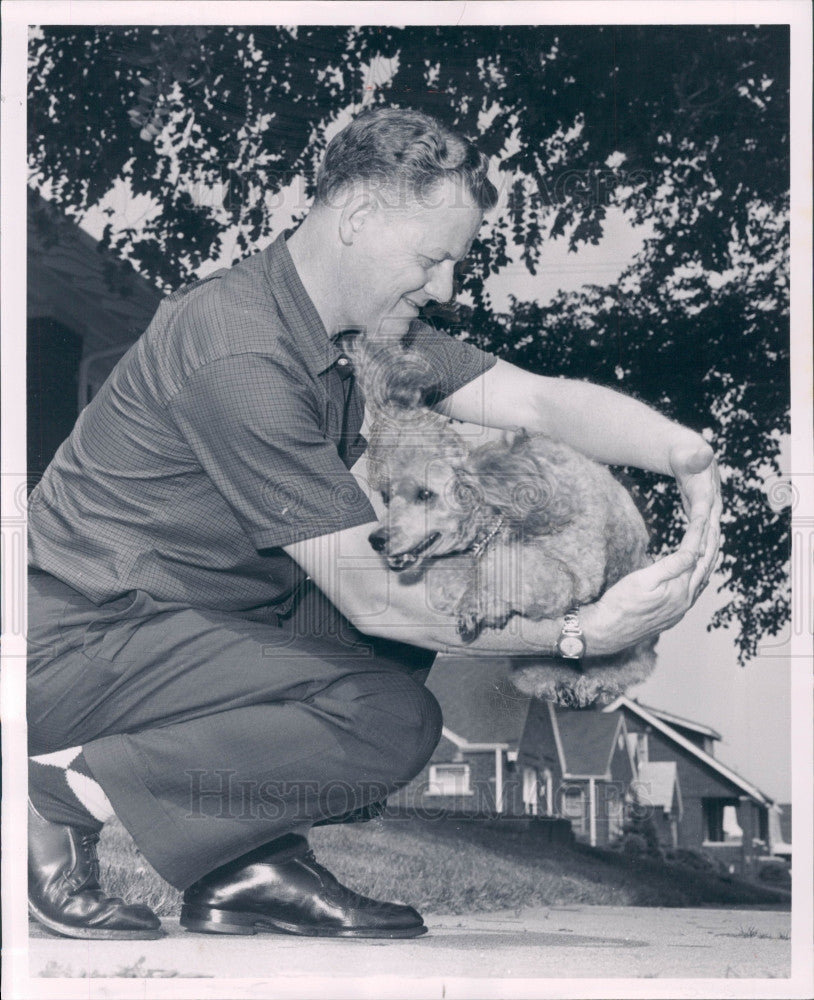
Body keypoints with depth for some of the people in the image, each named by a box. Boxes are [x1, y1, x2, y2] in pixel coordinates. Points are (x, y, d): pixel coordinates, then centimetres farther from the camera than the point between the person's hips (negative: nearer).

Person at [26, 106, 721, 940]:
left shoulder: (367, 327, 5)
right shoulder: (240, 356, -25)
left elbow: (543, 401, -2)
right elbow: (370, 595, -24)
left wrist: (684, 451, -20)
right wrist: (583, 632, -22)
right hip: (79, 645, -10)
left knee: (432, 586, 2)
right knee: (392, 723, -20)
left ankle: (249, 863, 3)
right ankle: (77, 790, -9)